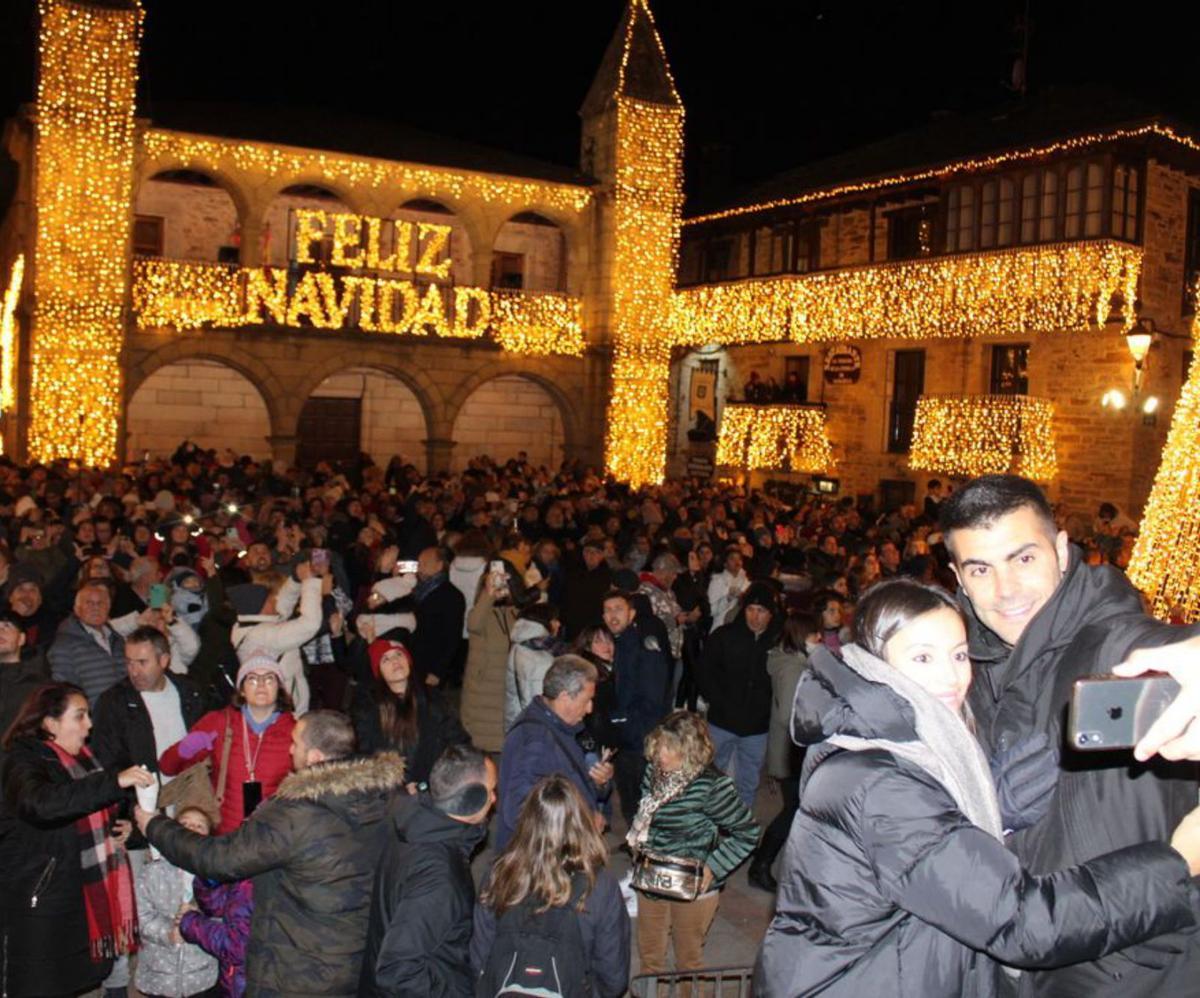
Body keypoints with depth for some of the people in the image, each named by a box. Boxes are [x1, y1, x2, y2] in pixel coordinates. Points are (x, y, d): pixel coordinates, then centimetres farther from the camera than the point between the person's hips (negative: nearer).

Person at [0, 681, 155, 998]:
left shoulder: (80, 758, 13)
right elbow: (42, 803, -35)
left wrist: (115, 829, 11)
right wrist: (115, 781, -39)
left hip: (79, 894, 8)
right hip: (38, 897, -7)